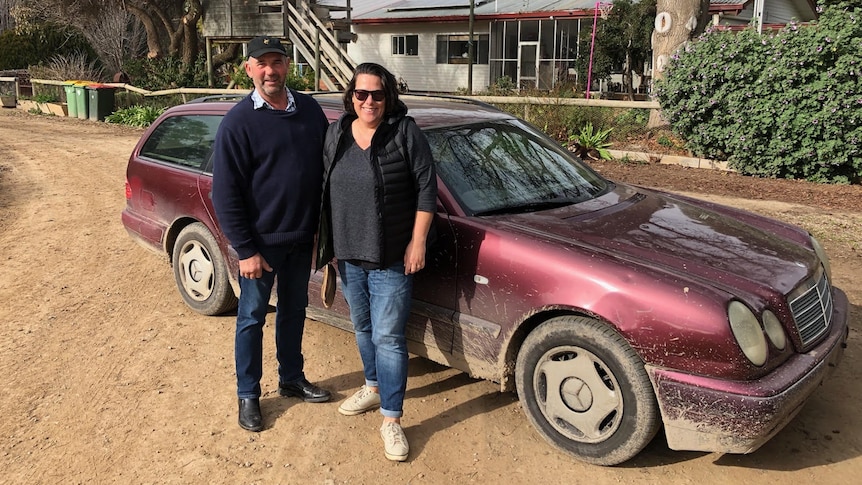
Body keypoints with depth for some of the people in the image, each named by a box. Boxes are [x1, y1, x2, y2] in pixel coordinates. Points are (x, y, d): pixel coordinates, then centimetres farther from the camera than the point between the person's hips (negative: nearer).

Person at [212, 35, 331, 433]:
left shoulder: (310, 110, 1)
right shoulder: (239, 121, -12)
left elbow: (325, 170, 8)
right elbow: (225, 192, -13)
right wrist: (245, 250, -16)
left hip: (302, 237, 5)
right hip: (260, 241, -5)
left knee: (294, 310, 19)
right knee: (252, 317, 9)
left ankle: (292, 379, 37)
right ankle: (248, 395, 25)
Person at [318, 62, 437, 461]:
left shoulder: (405, 133, -10)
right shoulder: (335, 134, 5)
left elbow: (427, 188, -10)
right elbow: (325, 189, 12)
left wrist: (418, 241, -13)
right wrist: (328, 242, 11)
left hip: (391, 257, -5)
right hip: (348, 255, 6)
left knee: (388, 336, -2)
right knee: (362, 328, 20)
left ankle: (391, 418, 7)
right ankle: (374, 387, 42)